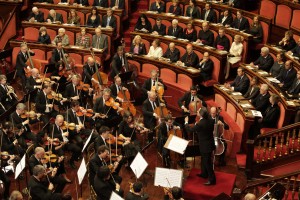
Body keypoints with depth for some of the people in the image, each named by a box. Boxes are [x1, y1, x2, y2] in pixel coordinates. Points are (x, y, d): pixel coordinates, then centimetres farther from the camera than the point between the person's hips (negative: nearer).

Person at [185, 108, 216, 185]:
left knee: (207, 162, 1)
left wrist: (186, 122, 3)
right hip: (210, 143, 9)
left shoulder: (200, 124, -29)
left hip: (205, 146, -9)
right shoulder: (210, 121, -5)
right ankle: (204, 174, 44)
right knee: (204, 159, 26)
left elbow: (190, 129, -15)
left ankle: (212, 179, 9)